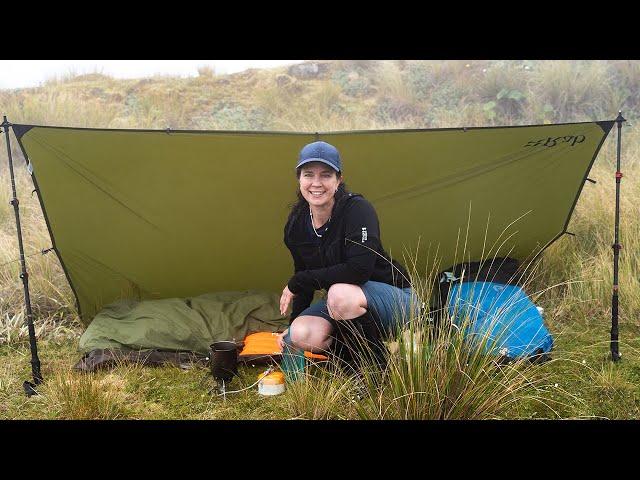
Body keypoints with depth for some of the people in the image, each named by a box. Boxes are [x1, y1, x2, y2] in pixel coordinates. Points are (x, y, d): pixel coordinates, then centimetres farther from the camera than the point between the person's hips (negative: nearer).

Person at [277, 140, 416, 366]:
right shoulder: (296, 224, -4)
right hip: (344, 304, 6)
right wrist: (293, 324, 9)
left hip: (394, 299, -5)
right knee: (301, 335, -22)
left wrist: (297, 283, -24)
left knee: (341, 294, -37)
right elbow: (303, 275, 10)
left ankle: (378, 363, -12)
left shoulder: (357, 208, -23)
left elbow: (359, 269, -33)